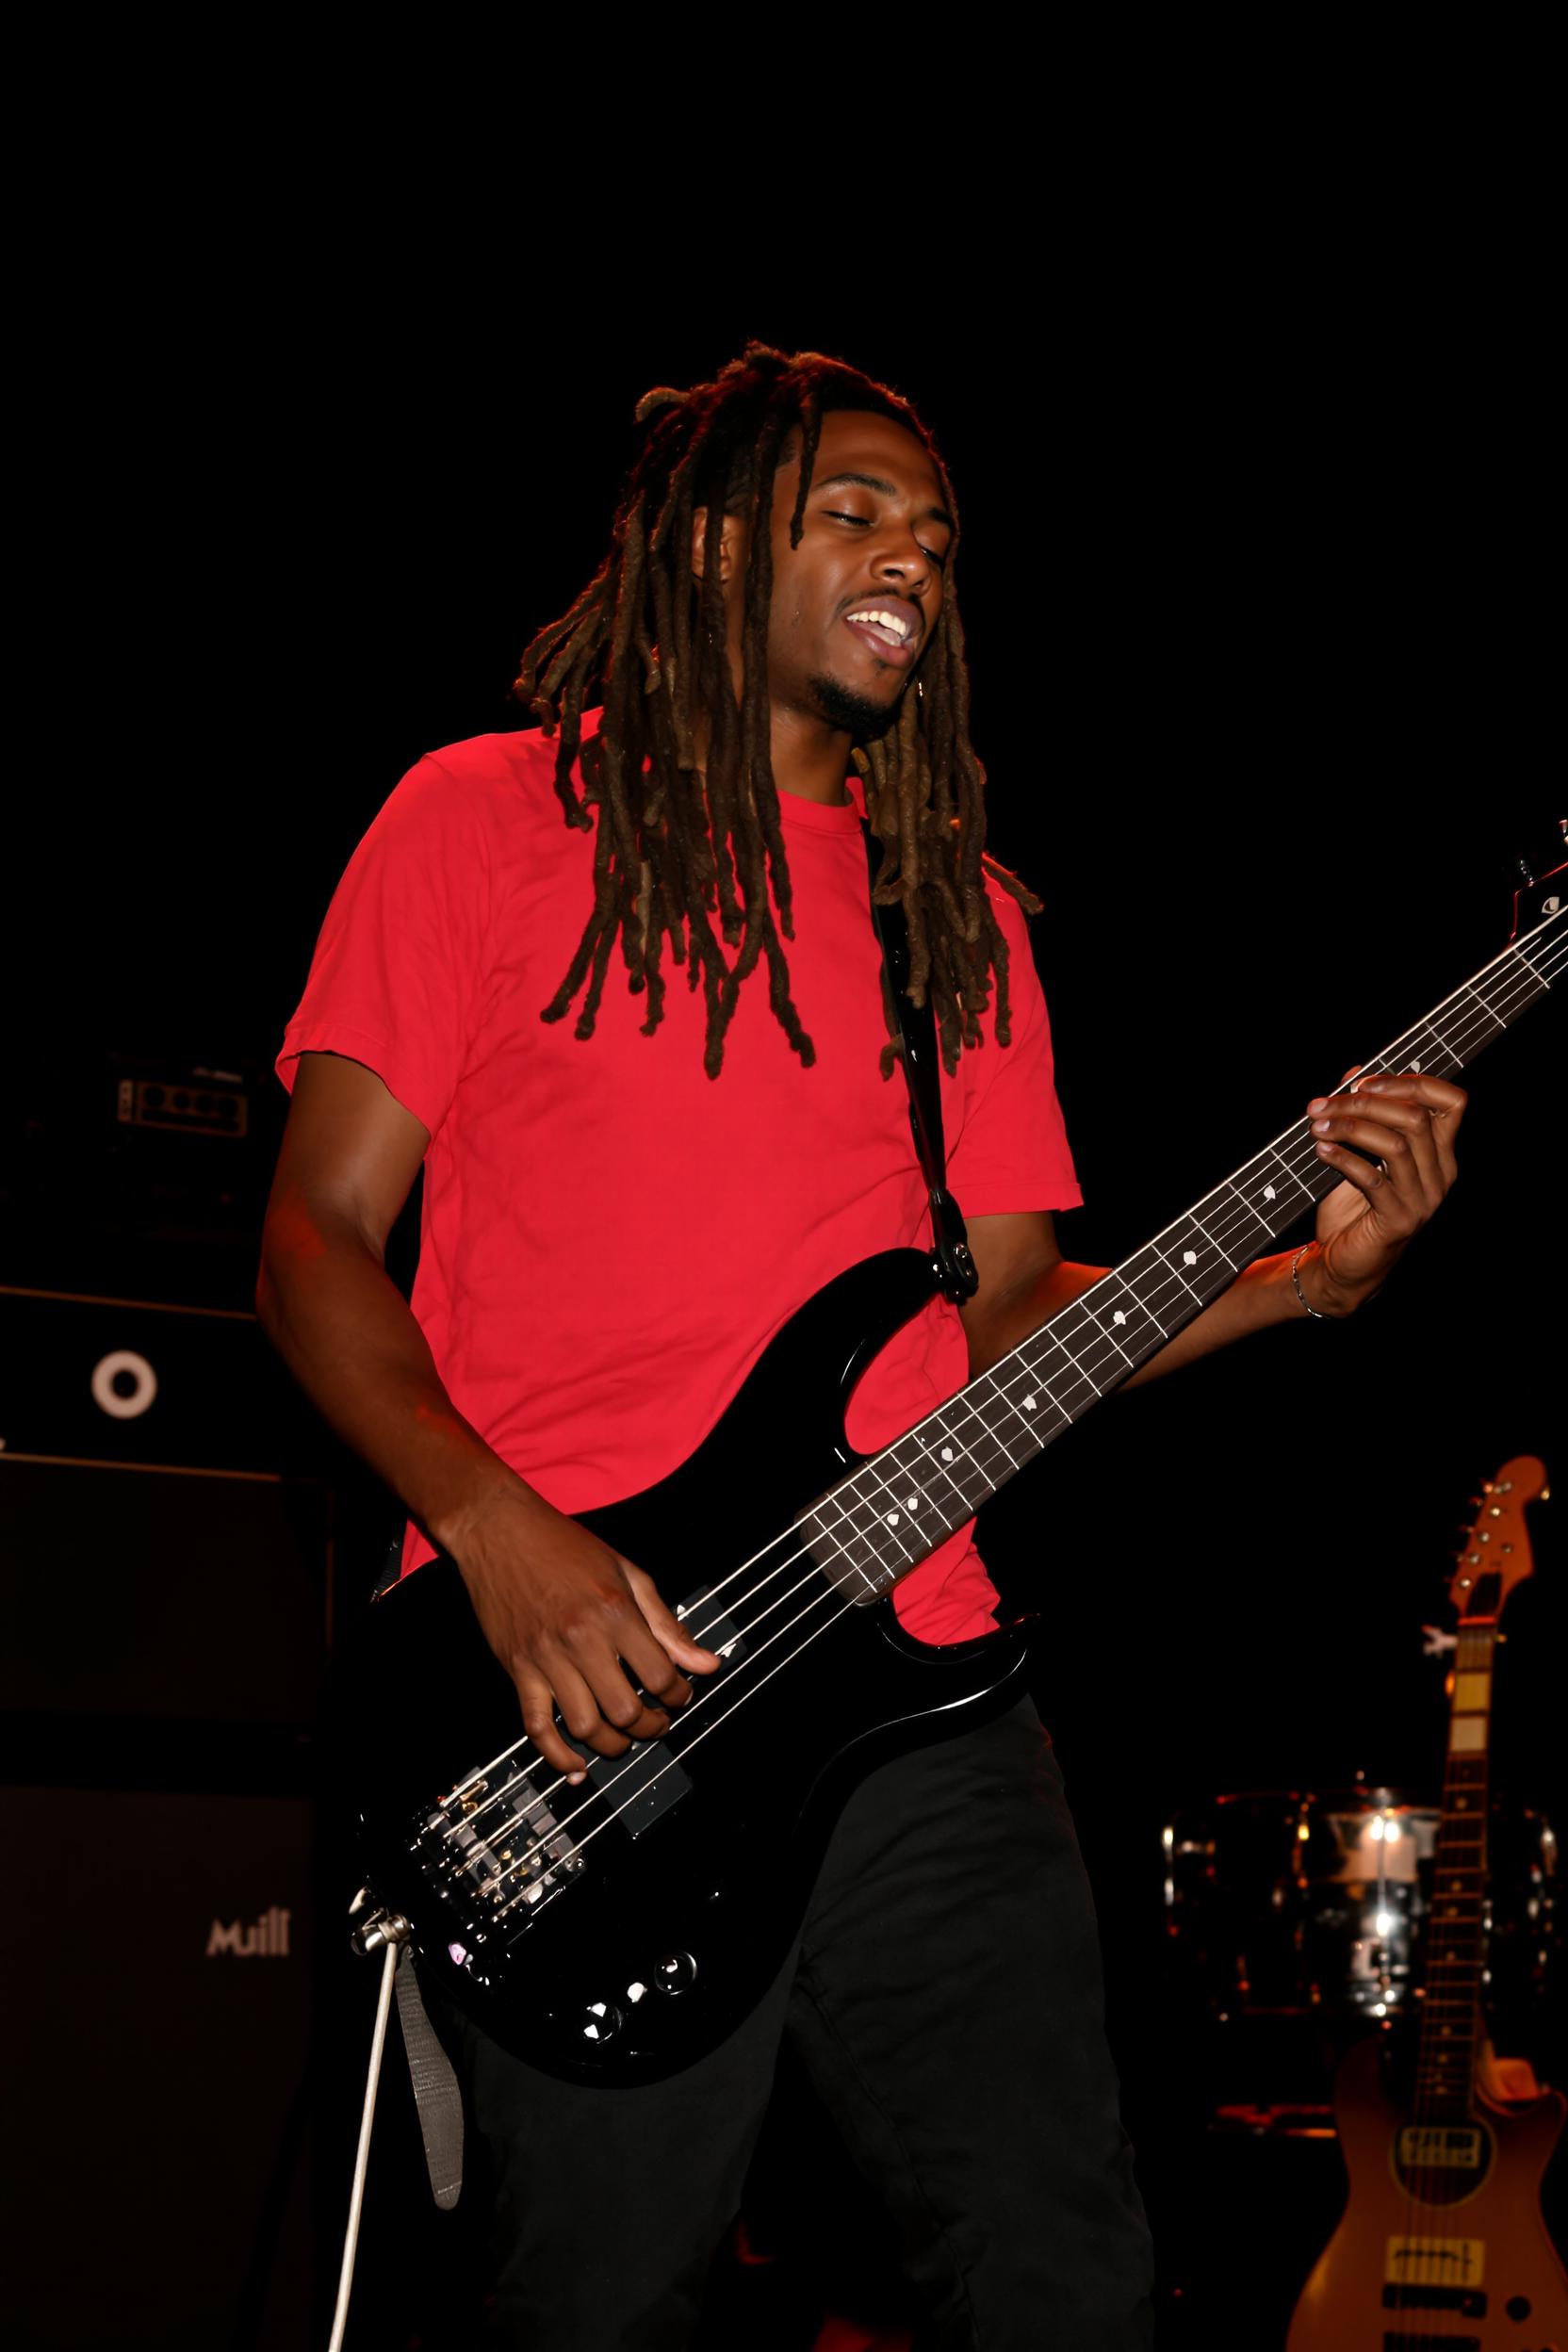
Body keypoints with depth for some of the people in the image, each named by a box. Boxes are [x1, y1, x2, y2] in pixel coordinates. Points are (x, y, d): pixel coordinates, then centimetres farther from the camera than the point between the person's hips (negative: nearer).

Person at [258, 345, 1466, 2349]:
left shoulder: (957, 901, 19)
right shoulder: (491, 815, 4)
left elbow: (1007, 1306, 17)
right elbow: (316, 1237, 0)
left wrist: (1307, 1276, 1)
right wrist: (496, 1532, -16)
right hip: (578, 1688, -4)